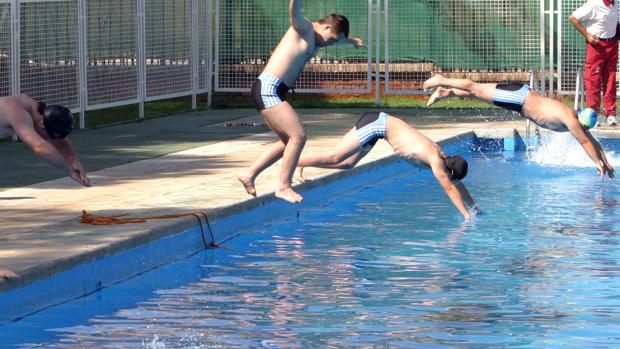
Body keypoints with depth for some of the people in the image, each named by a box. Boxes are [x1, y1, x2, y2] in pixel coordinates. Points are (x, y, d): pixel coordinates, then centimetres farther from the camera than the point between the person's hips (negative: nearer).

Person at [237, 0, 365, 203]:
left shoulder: (316, 40, 22)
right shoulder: (304, 29, -5)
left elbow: (339, 38, 45)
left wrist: (352, 41, 62)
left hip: (272, 93, 10)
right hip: (268, 89, -10)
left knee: (288, 141, 14)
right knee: (298, 135, -13)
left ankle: (249, 175, 20)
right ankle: (283, 187, -6)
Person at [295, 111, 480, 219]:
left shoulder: (440, 155, 5)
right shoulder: (436, 160, -19)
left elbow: (457, 183, 16)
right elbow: (450, 188, -18)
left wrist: (474, 206, 18)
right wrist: (466, 214, -15)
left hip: (379, 123, 8)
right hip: (375, 124, -8)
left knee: (348, 163, 10)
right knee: (334, 158, -8)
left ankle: (302, 164, 15)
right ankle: (294, 163, -1)